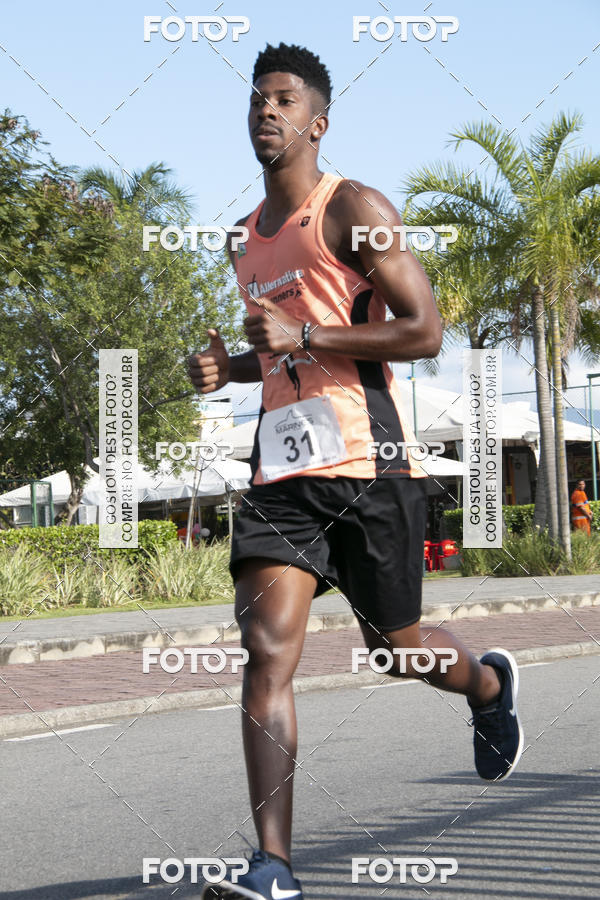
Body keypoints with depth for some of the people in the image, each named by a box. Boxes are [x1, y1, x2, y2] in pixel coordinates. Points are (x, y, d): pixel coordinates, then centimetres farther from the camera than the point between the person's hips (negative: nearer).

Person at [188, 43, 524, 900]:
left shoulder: (354, 209, -3)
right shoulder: (247, 240, 19)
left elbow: (425, 332, -10)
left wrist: (305, 334, -17)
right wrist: (229, 366, 11)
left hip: (367, 466, -5)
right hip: (282, 471, 5)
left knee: (396, 645, 10)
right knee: (267, 646, -12)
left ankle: (489, 683, 45)